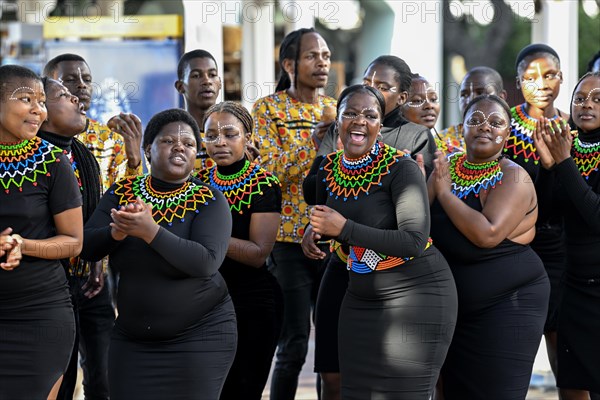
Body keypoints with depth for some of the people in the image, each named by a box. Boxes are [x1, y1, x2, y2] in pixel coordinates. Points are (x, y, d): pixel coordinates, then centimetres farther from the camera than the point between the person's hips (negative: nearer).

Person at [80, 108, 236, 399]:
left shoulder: (209, 201, -9)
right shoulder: (121, 192, 3)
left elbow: (207, 262, -23)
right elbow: (87, 248, -4)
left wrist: (150, 230, -31)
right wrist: (117, 232, -25)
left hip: (200, 336, -3)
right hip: (131, 339, 3)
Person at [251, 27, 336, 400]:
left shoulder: (336, 108, 12)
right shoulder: (269, 108, -2)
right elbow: (268, 172, -13)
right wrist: (313, 141, -21)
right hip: (291, 240, -4)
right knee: (294, 346, -5)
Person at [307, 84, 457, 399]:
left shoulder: (401, 169, -16)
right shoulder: (328, 169, 3)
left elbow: (415, 241, -25)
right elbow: (327, 221, 22)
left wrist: (344, 228, -25)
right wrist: (317, 230, -4)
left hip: (415, 294, -6)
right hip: (361, 298, 6)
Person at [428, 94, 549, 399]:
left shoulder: (512, 177, -14)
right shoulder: (446, 166, 6)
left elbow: (488, 234, -28)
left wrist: (445, 193, -19)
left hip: (509, 303, -6)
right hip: (453, 305, 7)